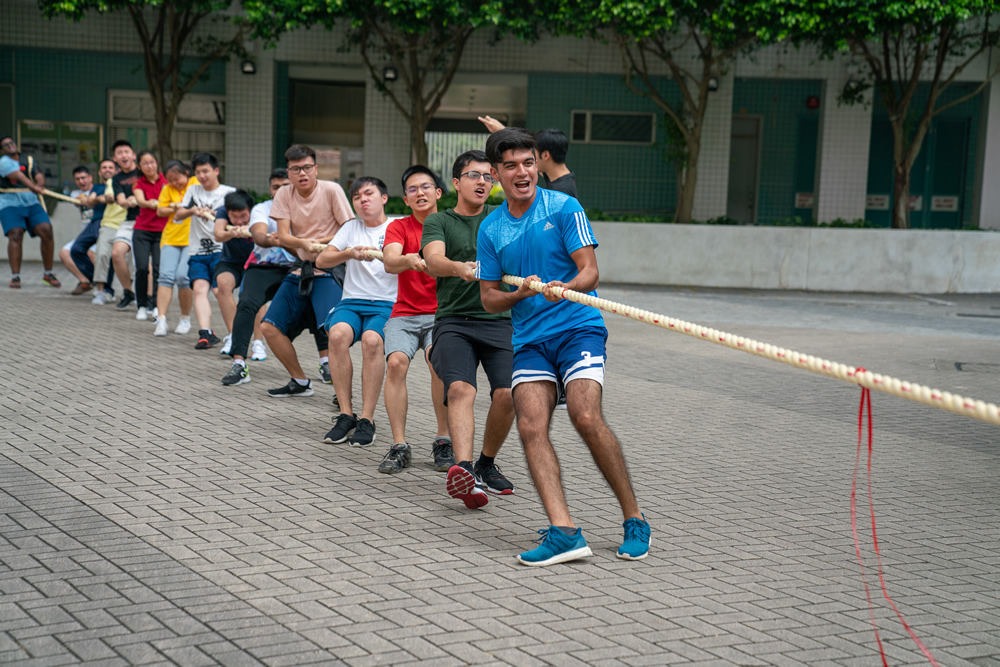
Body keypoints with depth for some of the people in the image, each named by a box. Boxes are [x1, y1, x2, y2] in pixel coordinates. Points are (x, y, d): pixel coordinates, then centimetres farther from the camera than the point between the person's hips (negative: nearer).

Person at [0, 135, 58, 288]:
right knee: (15, 234, -20)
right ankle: (15, 277, -15)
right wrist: (33, 186, -36)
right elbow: (18, 176, -19)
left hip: (31, 202, 4)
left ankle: (48, 274, 0)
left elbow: (39, 176, 0)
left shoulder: (28, 161, 16)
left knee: (46, 231, -11)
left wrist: (40, 184, -24)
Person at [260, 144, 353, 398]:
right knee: (269, 327, 1)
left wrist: (318, 242, -14)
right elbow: (283, 237, -4)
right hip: (300, 270, 6)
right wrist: (304, 243, -24)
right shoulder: (284, 195, 4)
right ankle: (300, 382, 17)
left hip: (328, 271, -6)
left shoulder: (331, 190, -8)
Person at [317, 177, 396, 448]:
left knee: (372, 339, -34)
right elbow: (321, 260, 5)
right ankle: (345, 415, -22)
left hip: (386, 305, -2)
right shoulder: (352, 227, 17)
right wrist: (349, 253, -14)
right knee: (338, 333, -31)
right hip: (352, 301, 2)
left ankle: (367, 419, -25)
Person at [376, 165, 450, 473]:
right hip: (405, 314, 1)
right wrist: (408, 260, -38)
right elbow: (389, 262, -15)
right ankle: (399, 446, -17)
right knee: (396, 361, -25)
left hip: (442, 314, -1)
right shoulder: (399, 227, 5)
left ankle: (443, 439, -16)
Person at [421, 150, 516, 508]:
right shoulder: (438, 221, 10)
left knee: (507, 394, -17)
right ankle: (463, 469, -40)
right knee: (460, 388, -26)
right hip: (453, 320, -2)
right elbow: (433, 260, -9)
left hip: (499, 320, 2)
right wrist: (459, 268, -32)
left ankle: (487, 464, 7)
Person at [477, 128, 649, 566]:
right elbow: (489, 299, 12)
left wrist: (563, 288, -28)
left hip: (578, 327, -4)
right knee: (531, 427, -17)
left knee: (586, 419, -22)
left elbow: (589, 270, -6)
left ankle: (634, 520, -7)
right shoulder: (490, 230, 11)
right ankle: (564, 531, -22)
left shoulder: (564, 208, 0)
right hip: (528, 340, 4)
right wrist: (519, 293, -9)